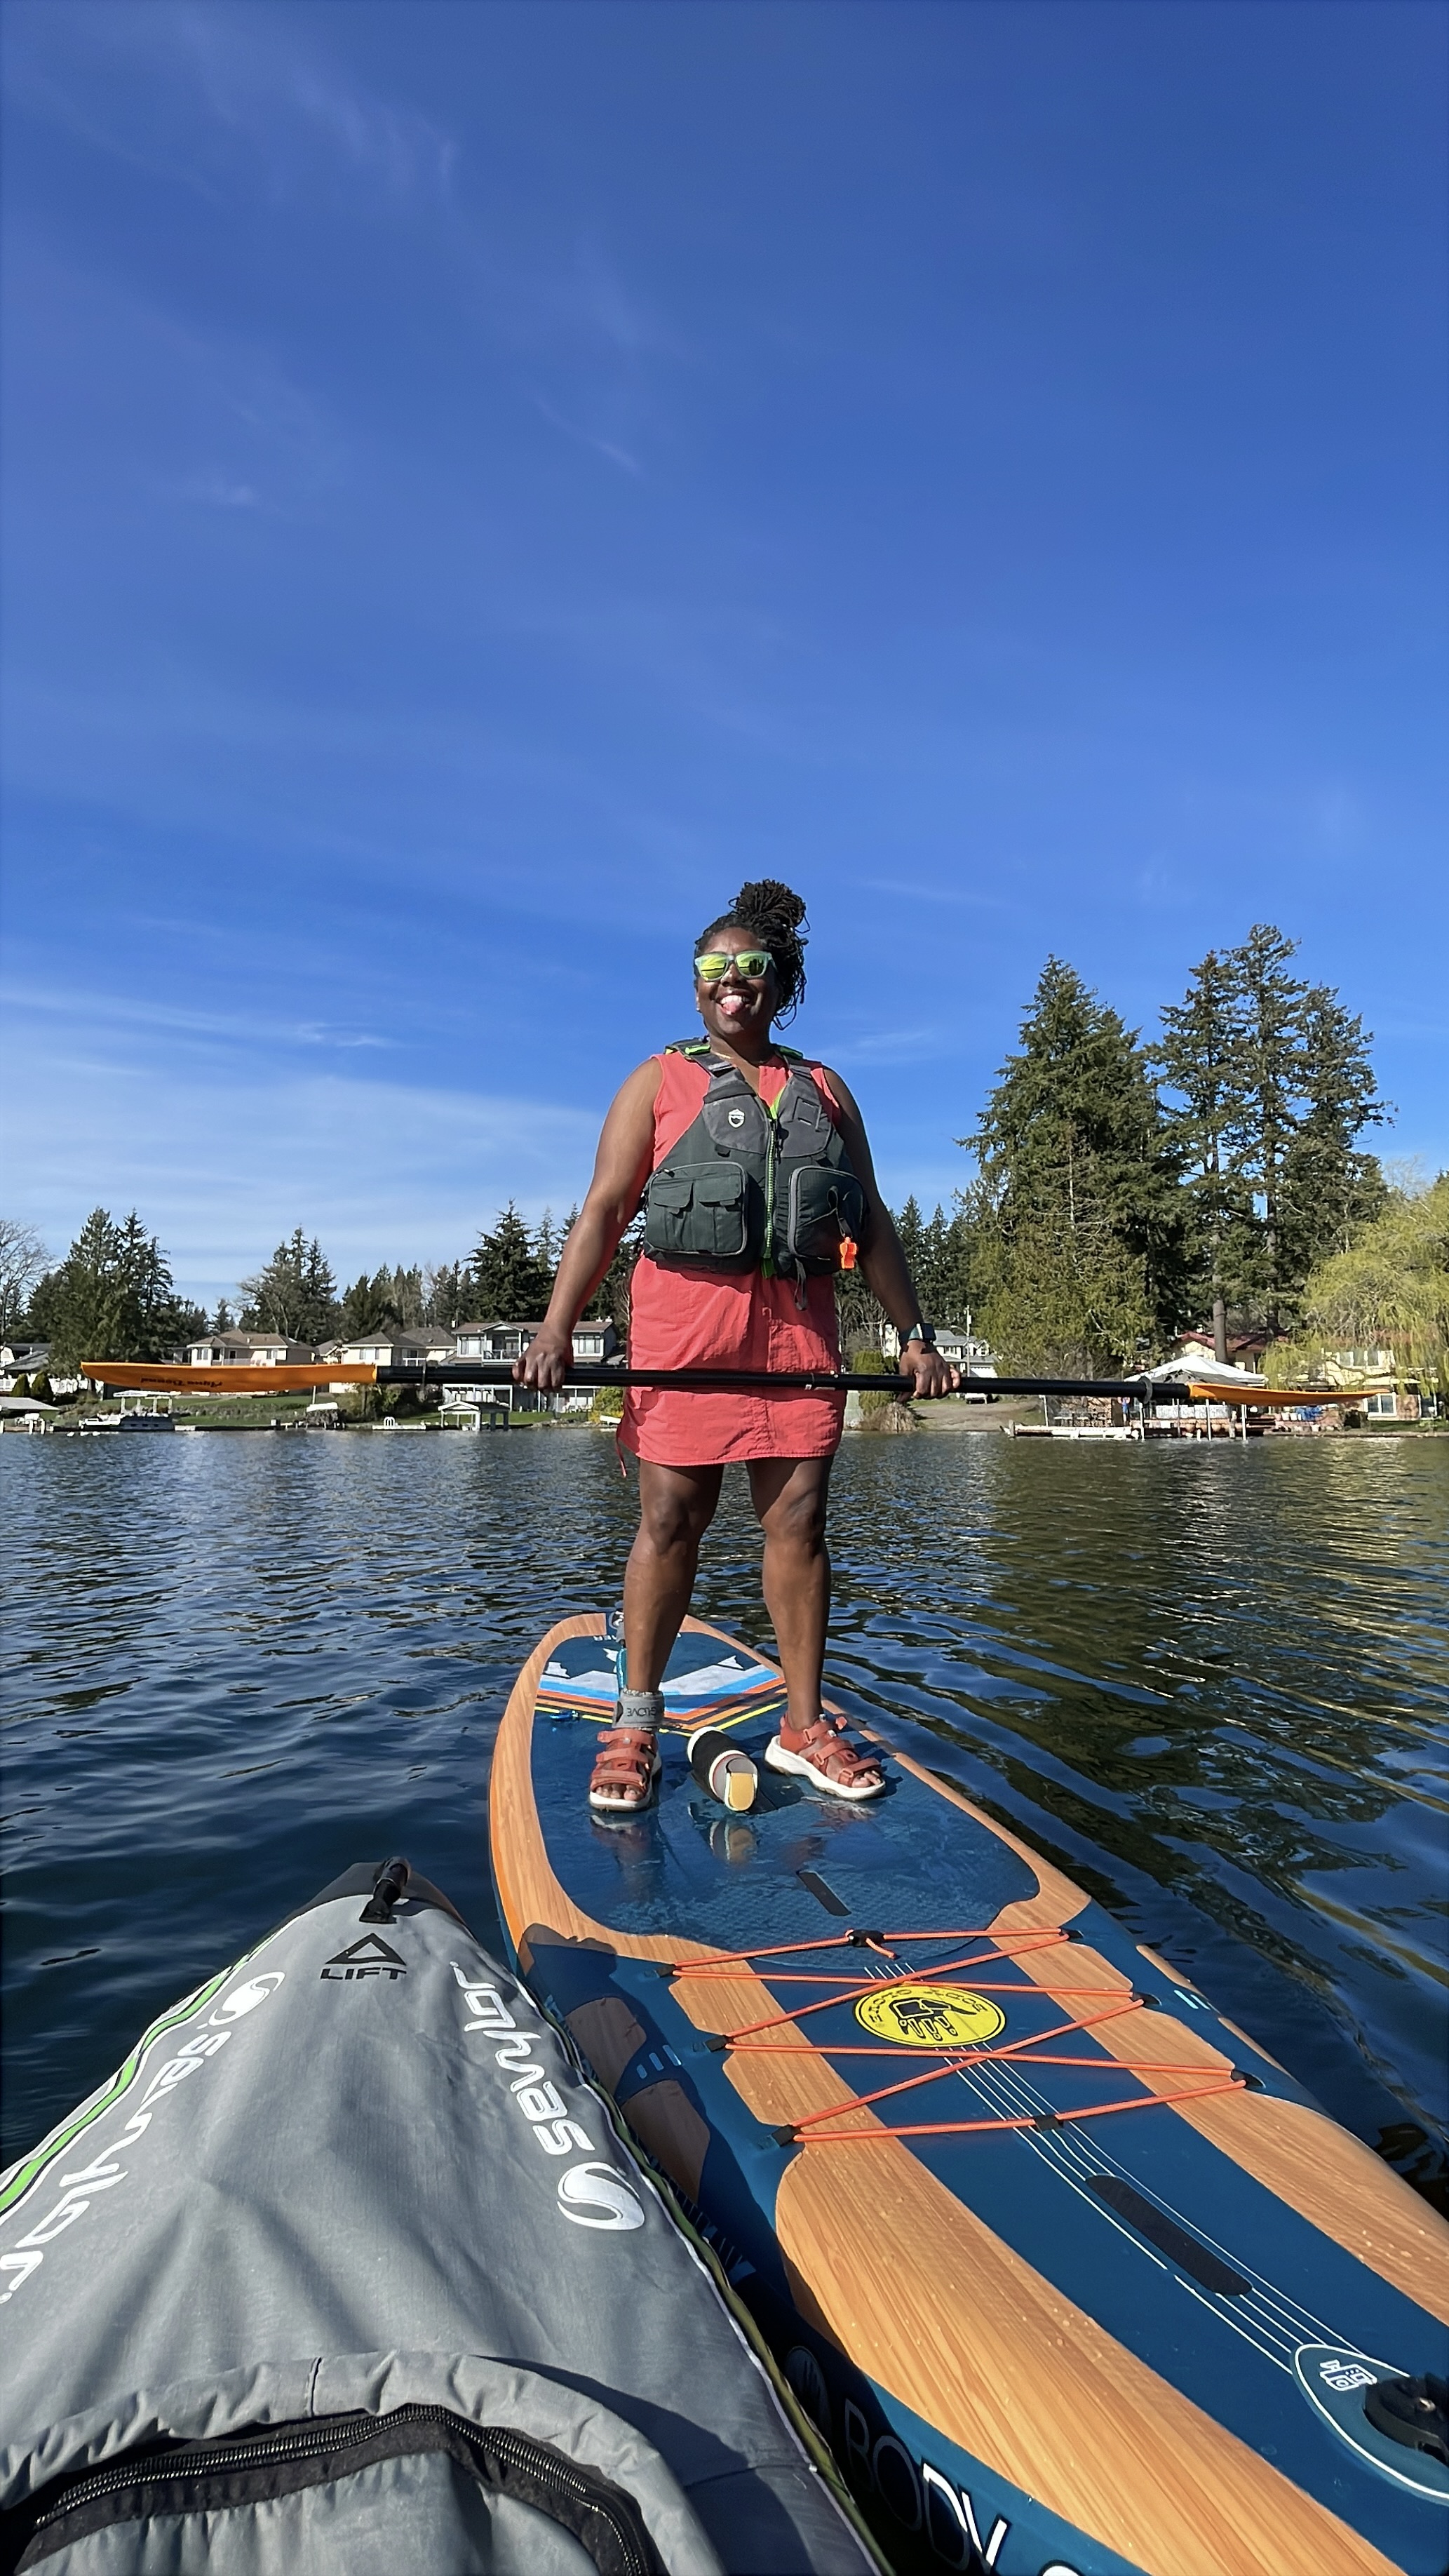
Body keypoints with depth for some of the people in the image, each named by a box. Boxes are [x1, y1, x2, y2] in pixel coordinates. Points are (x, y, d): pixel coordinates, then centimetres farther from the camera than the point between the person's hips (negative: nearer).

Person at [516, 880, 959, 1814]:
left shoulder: (824, 1090, 19)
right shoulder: (660, 1082, 11)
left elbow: (873, 1220, 18)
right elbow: (604, 1211, 1)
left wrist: (915, 1334, 10)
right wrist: (559, 1327, -11)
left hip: (800, 1320, 3)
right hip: (686, 1315, -3)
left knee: (799, 1519, 3)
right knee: (671, 1519, -1)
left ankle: (803, 1725, 14)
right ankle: (636, 1720, 12)